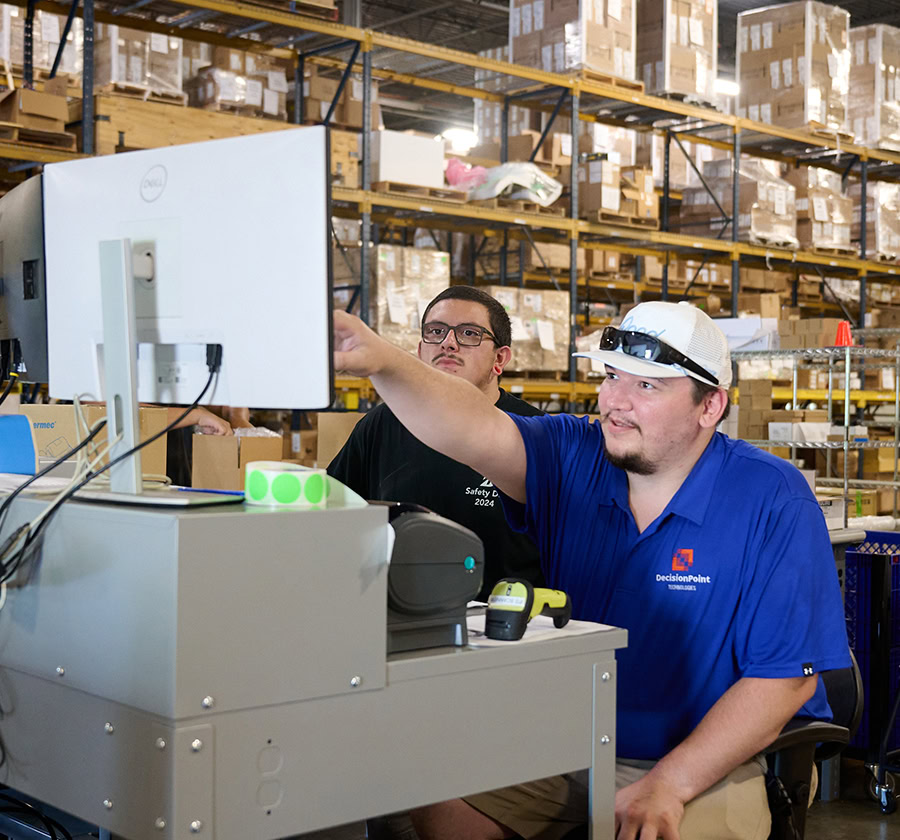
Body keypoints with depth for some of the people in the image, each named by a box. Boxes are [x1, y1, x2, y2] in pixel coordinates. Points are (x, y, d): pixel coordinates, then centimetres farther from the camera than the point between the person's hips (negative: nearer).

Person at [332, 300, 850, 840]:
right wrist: (384, 363, -40)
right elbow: (474, 431, -21)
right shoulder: (574, 460, -1)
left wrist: (668, 784, -21)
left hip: (706, 762, -4)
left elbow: (785, 677, -14)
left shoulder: (773, 500, -12)